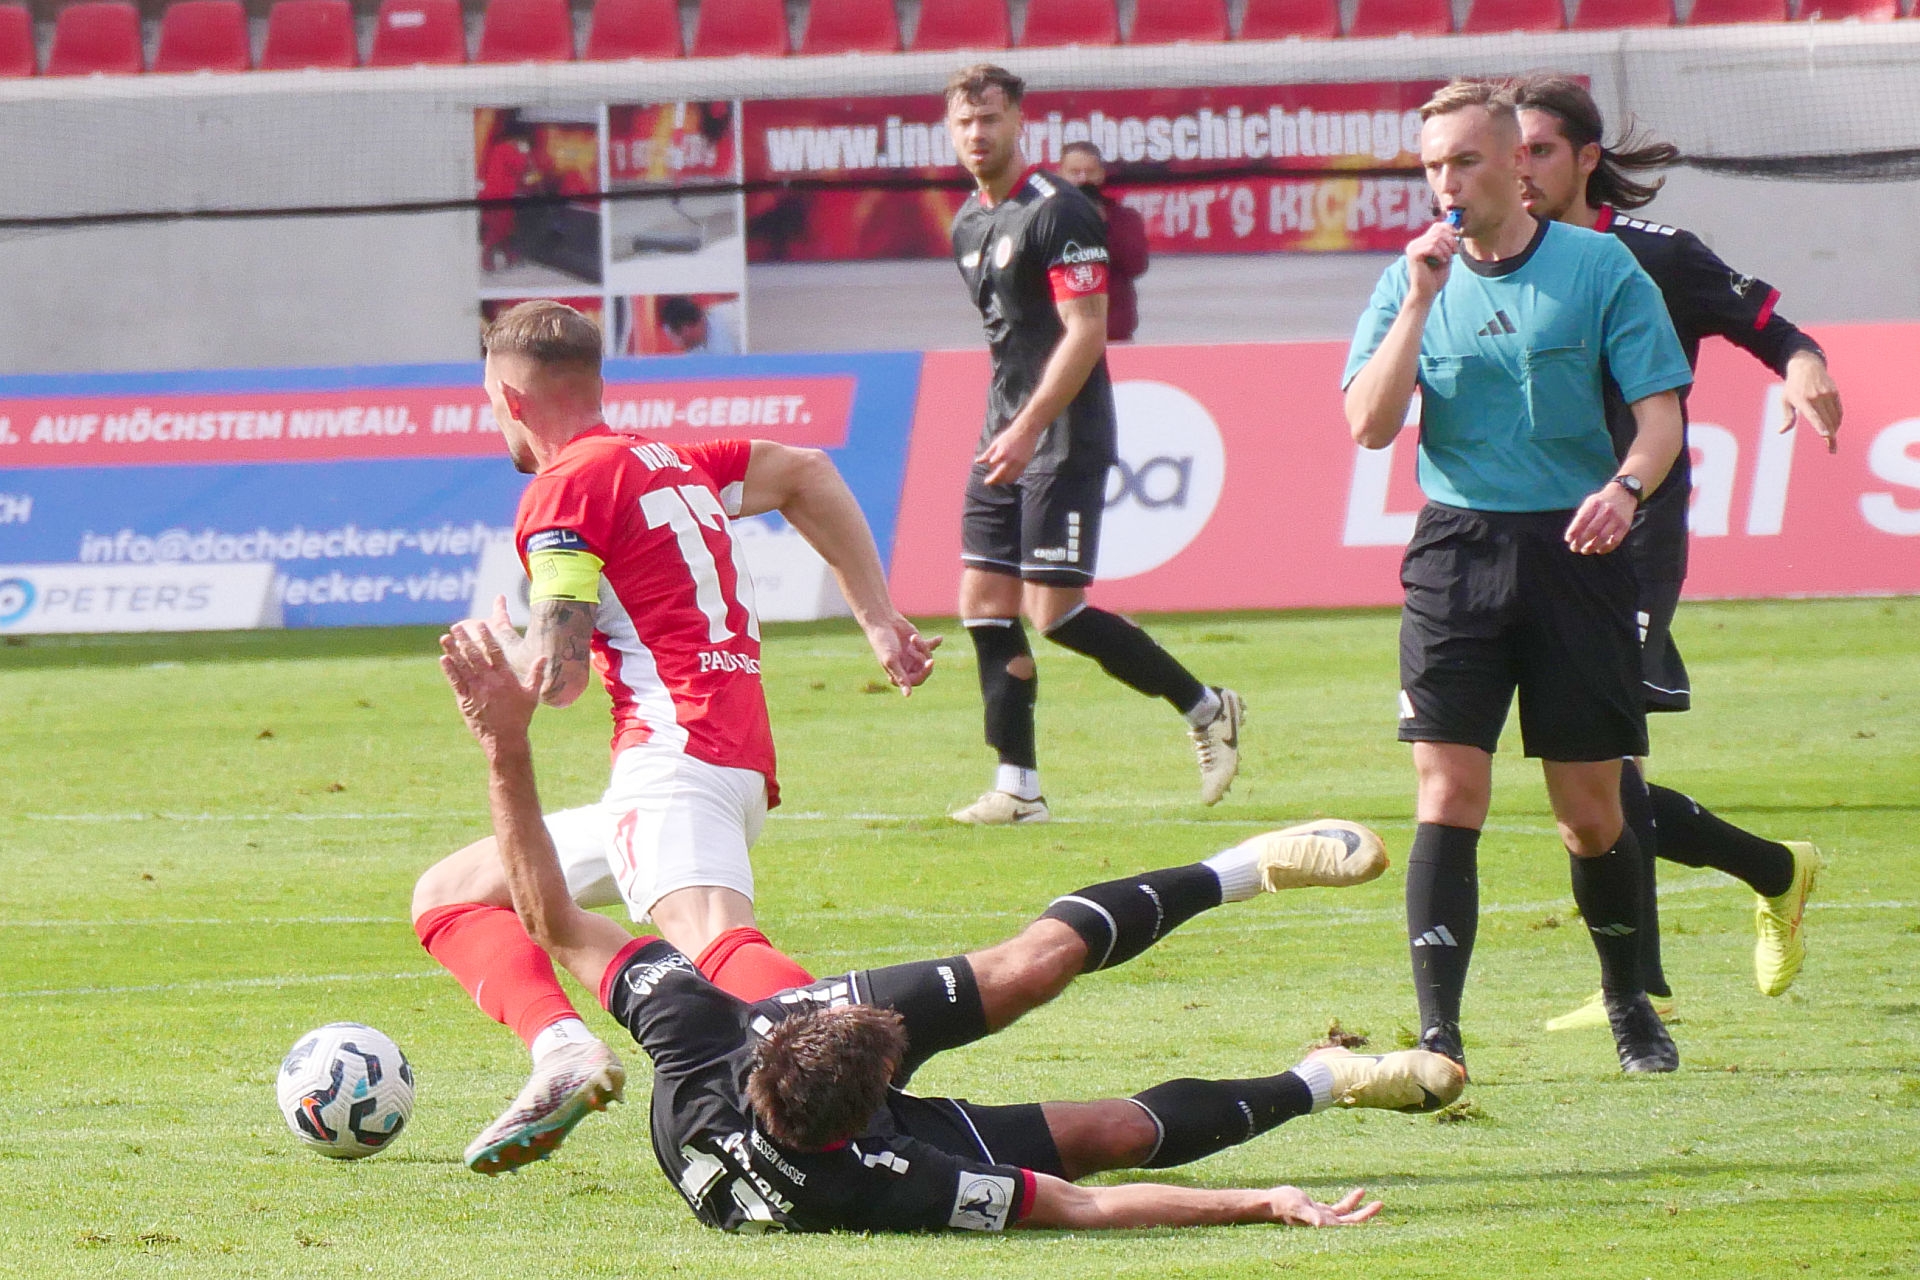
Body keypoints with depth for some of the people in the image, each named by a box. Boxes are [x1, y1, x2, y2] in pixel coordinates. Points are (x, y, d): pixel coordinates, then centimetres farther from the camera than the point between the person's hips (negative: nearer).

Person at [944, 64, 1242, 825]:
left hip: (1063, 441, -9)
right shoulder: (968, 224, 14)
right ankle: (1018, 788, 5)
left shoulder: (1056, 212, -13)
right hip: (1006, 442, 9)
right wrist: (1003, 432, 19)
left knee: (1056, 612, -11)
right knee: (984, 604, 2)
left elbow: (1086, 332, -19)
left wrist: (1027, 432, -24)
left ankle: (1206, 709, 5)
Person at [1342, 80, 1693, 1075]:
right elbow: (1370, 424, -2)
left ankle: (1628, 1005, 27)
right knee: (1448, 796, -10)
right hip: (1455, 549, 1)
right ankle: (1437, 1034, -12)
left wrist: (1625, 486, -23)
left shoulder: (1598, 267, 1)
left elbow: (1660, 411, -3)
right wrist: (1420, 299, -10)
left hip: (1575, 551, -1)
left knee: (1590, 808, 5)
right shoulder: (1413, 280, 8)